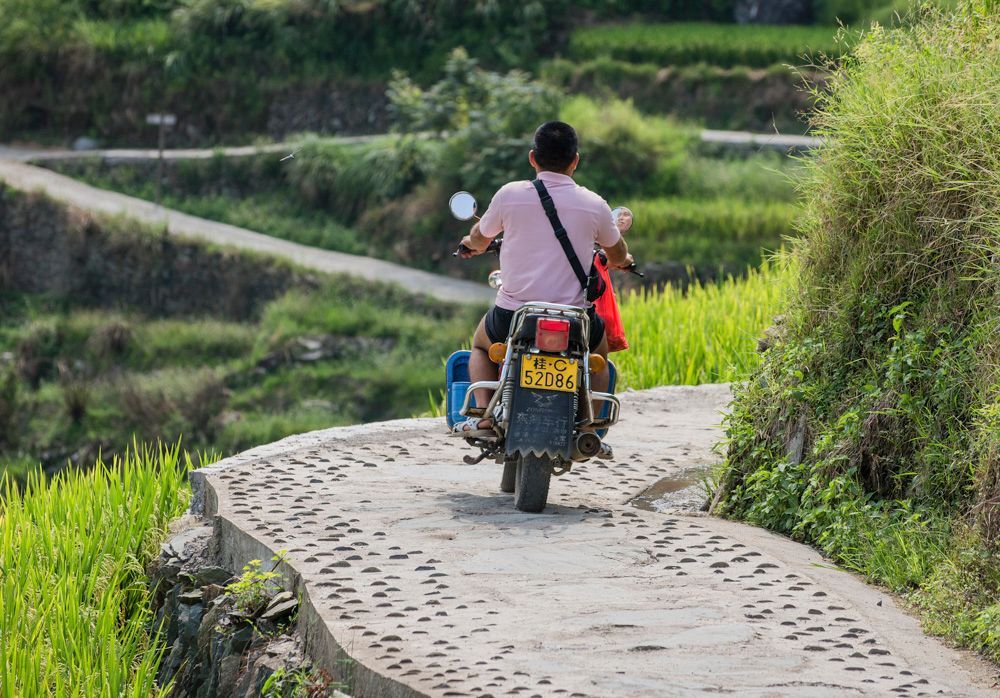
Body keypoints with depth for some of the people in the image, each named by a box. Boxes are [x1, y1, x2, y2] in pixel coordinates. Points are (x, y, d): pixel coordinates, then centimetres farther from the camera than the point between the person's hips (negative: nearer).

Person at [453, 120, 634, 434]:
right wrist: (621, 260, 43)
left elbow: (479, 238, 16)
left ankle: (484, 415, 11)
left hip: (512, 314, 0)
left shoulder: (510, 194, -5)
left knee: (481, 344, 33)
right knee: (599, 350, 34)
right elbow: (617, 254, 18)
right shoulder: (594, 205, -2)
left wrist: (472, 243, 41)